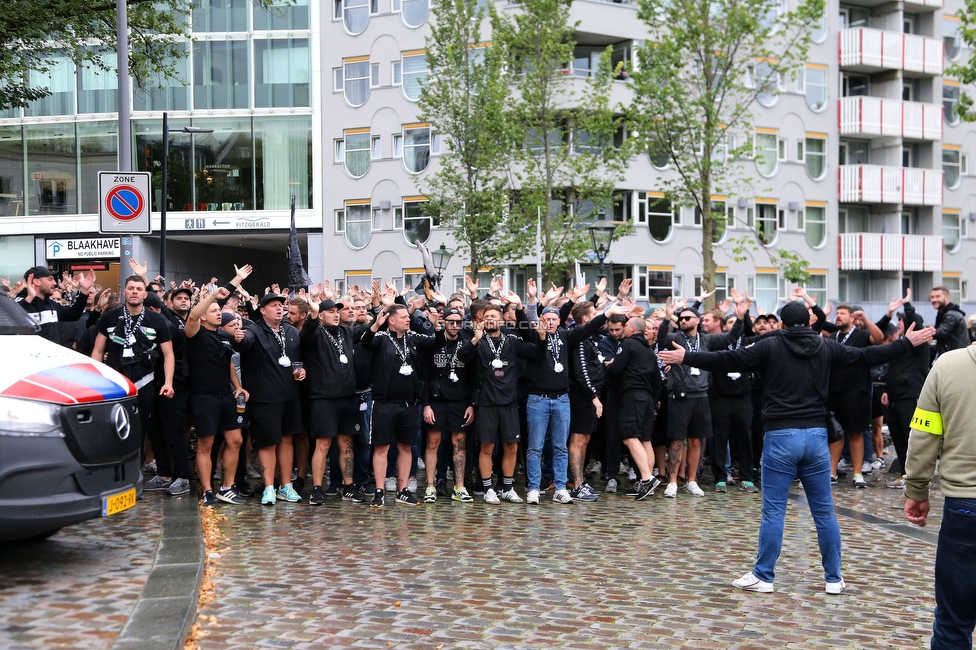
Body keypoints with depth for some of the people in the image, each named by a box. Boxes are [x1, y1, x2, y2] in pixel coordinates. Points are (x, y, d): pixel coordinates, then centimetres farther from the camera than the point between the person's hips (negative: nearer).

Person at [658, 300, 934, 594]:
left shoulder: (771, 346, -1)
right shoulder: (825, 347, 7)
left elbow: (728, 360, -7)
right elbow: (866, 356, 13)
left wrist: (686, 358, -1)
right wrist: (907, 342, 25)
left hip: (781, 436, -3)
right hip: (816, 435, 3)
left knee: (773, 511, 2)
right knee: (824, 510, 10)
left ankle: (763, 576, 7)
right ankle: (834, 578, 16)